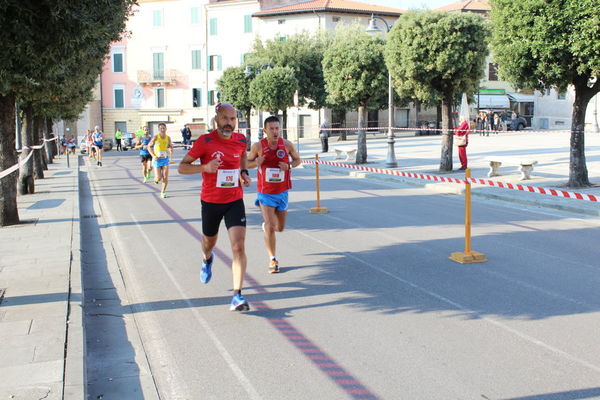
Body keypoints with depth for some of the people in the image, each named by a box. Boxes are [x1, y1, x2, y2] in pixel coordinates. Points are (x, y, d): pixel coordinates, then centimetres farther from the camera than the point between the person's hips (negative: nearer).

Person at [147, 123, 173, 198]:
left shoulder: (168, 138, -1)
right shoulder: (155, 137, -11)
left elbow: (170, 146, 15)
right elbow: (149, 146, -2)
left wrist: (171, 149, -11)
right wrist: (153, 156, -14)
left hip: (165, 159, 3)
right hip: (157, 159, -3)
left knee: (165, 177, -5)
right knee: (159, 178, -5)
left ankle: (163, 192, 13)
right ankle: (155, 179, 33)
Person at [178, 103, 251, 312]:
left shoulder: (241, 140, -1)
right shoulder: (205, 141, -13)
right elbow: (182, 167, -10)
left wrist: (244, 173, 5)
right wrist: (205, 167, -27)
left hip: (235, 201, 1)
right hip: (210, 202, -1)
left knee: (238, 247, -14)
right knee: (209, 242, 21)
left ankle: (237, 295, -12)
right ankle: (207, 260, 59)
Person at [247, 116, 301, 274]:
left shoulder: (287, 144, -7)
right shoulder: (258, 146, -10)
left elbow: (298, 160, 8)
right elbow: (247, 163, 3)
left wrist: (289, 165, -15)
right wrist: (256, 162, -20)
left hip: (282, 192, 3)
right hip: (265, 193, -3)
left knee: (280, 228, 13)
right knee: (270, 228, -12)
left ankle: (266, 224, 48)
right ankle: (273, 259, 4)